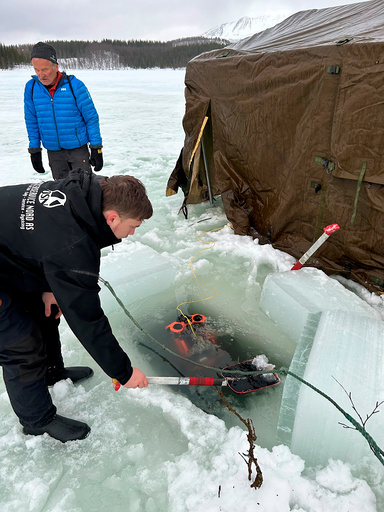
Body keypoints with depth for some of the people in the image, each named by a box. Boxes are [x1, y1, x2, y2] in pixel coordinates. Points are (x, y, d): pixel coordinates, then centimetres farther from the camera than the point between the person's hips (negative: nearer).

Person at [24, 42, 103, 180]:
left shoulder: (75, 85, -11)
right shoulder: (31, 87, -1)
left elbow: (91, 118, -7)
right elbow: (31, 122, 8)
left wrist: (96, 149, -9)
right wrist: (34, 151, 8)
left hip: (78, 149, -3)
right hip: (53, 152, 3)